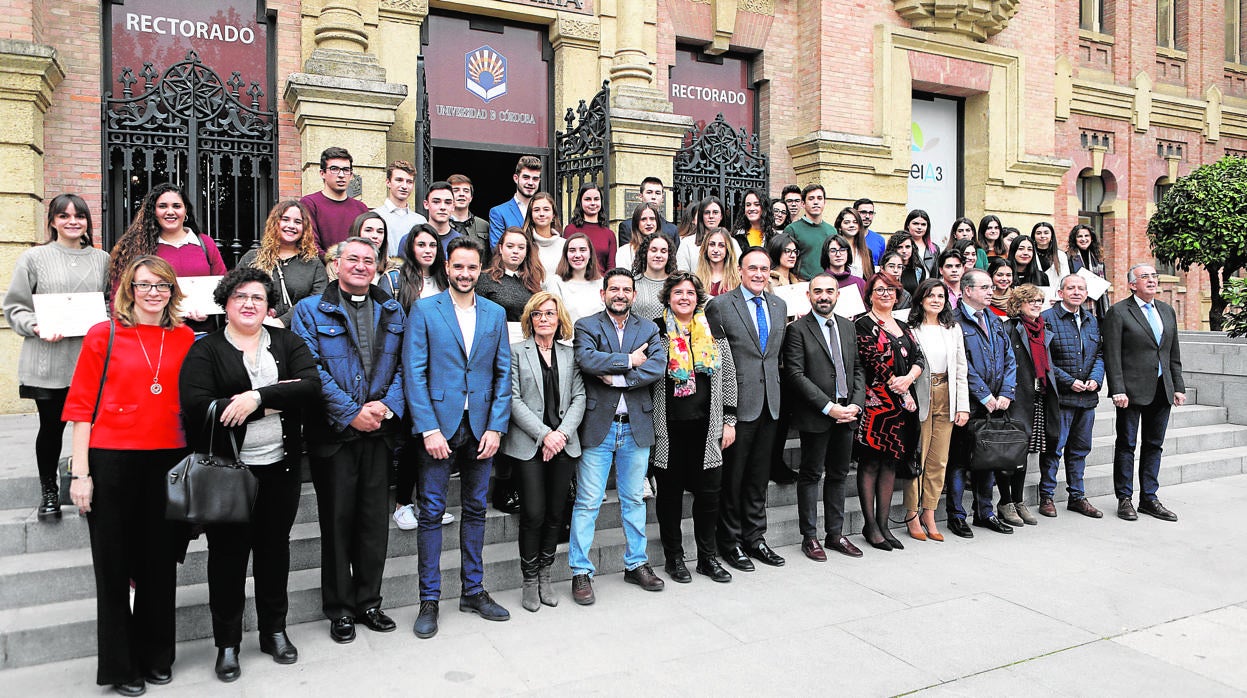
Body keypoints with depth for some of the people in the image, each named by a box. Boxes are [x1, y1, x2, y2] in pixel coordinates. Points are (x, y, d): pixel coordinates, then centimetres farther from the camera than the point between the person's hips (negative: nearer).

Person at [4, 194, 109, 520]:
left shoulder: (101, 259, 11)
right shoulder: (34, 257, 4)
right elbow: (15, 307, 4)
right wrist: (37, 326, -13)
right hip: (48, 361, -1)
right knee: (52, 426, 7)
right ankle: (48, 490, 24)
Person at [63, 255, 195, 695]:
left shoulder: (185, 338, 5)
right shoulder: (103, 336, -2)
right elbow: (82, 407, -4)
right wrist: (80, 473, -8)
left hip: (169, 461, 3)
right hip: (112, 461, -2)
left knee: (160, 562, 12)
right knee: (115, 565, 8)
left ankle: (156, 657, 28)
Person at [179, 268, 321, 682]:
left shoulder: (288, 343, 7)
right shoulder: (205, 350, -1)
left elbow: (312, 386, -10)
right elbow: (197, 407, -17)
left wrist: (257, 397, -22)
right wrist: (278, 399, -17)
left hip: (280, 468, 2)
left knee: (274, 548, 13)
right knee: (227, 554, 6)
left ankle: (274, 631, 30)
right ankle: (227, 643, 23)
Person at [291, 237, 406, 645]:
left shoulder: (393, 312, 12)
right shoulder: (311, 311, 2)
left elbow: (403, 367, 7)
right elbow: (312, 370, -8)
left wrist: (387, 405, -10)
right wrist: (351, 413, -15)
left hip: (379, 431, 3)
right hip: (334, 432, -3)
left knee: (374, 519, 9)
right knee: (337, 520, 5)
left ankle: (369, 602, 23)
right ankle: (340, 609, 18)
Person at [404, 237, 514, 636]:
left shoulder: (495, 314, 9)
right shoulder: (424, 311, 0)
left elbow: (503, 374, 7)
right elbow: (414, 373, -5)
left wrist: (495, 427, -2)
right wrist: (429, 429, -13)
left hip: (481, 427, 3)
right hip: (439, 425, -3)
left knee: (476, 510, 11)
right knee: (432, 512, 1)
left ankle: (473, 591, 24)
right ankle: (429, 600, 12)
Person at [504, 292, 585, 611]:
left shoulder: (570, 354, 13)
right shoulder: (516, 352, 2)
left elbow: (579, 397, 7)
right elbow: (513, 399, -5)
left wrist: (562, 432, -8)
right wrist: (544, 434, -12)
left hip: (564, 444, 3)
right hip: (529, 444, -3)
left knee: (556, 512, 5)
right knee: (533, 513, -6)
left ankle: (544, 576, 20)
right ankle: (530, 581, 11)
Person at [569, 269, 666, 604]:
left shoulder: (648, 329, 10)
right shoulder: (586, 326, 1)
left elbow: (658, 367, -7)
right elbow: (586, 360, -19)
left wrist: (616, 377, -14)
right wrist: (629, 360, -12)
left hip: (636, 427, 3)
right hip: (598, 426, -3)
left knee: (634, 500, 14)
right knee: (587, 502, 0)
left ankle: (636, 564, 27)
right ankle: (581, 571, 10)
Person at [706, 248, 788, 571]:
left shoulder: (779, 305, 11)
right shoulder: (720, 305, -7)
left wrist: (774, 390, 13)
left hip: (770, 403, 5)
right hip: (739, 404, -5)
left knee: (759, 476, 14)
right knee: (733, 476, 4)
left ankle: (755, 538, 26)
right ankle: (730, 542, 17)